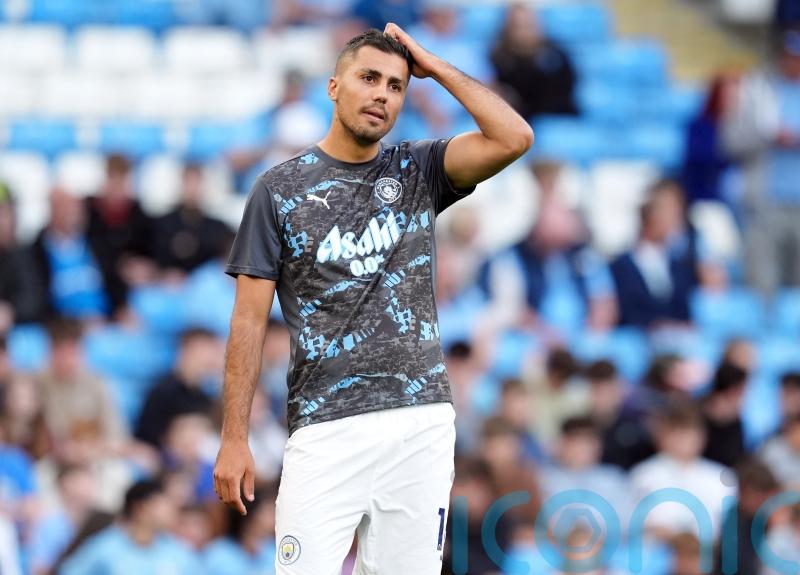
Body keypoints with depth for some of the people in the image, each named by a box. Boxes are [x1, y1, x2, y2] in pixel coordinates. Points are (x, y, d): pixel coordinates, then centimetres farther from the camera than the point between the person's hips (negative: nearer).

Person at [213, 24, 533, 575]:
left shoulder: (418, 172, 11)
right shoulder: (279, 190, 5)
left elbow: (514, 137, -5)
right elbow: (251, 320, 3)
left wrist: (435, 67, 2)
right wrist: (234, 440, -3)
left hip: (422, 423, 2)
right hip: (327, 427, -2)